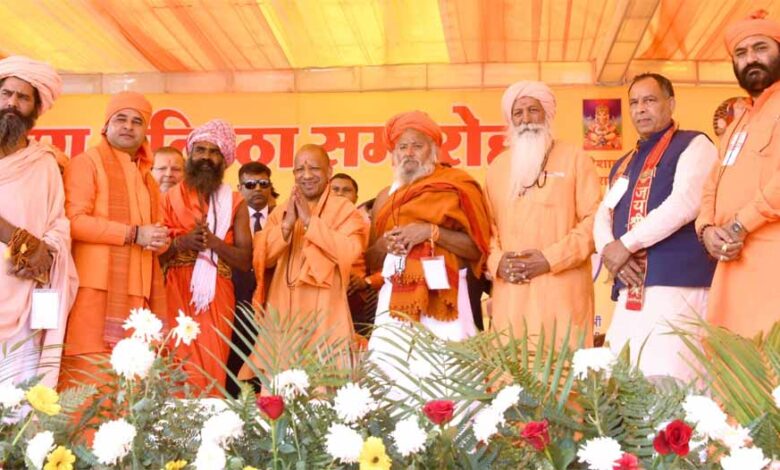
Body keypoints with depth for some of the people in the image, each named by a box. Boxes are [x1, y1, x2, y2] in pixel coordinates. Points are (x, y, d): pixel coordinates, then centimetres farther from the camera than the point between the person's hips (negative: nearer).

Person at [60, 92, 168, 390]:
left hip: (135, 292, 7)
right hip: (94, 287, -7)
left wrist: (159, 239, 4)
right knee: (88, 374, -11)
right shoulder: (86, 163, 1)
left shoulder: (147, 179, 24)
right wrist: (134, 234, -14)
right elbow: (73, 220, -12)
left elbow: (157, 232, 29)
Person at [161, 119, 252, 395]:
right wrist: (182, 242, -14)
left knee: (212, 369, -3)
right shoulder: (170, 199, 9)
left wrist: (213, 242, -14)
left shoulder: (235, 204, 9)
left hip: (216, 296, 1)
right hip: (176, 293, 0)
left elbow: (245, 261, 2)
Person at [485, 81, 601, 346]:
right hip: (510, 293, 4)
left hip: (562, 290, -3)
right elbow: (488, 226, 17)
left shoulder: (574, 159, 5)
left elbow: (594, 221, -2)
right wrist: (496, 261, -3)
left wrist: (550, 259, -12)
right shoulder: (498, 167, 17)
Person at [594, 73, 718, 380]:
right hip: (629, 293, 7)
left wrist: (626, 244, -12)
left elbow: (686, 202, -13)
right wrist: (609, 251, -7)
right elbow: (602, 217, 16)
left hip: (676, 287, -7)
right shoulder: (623, 165, 25)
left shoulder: (693, 145, 3)